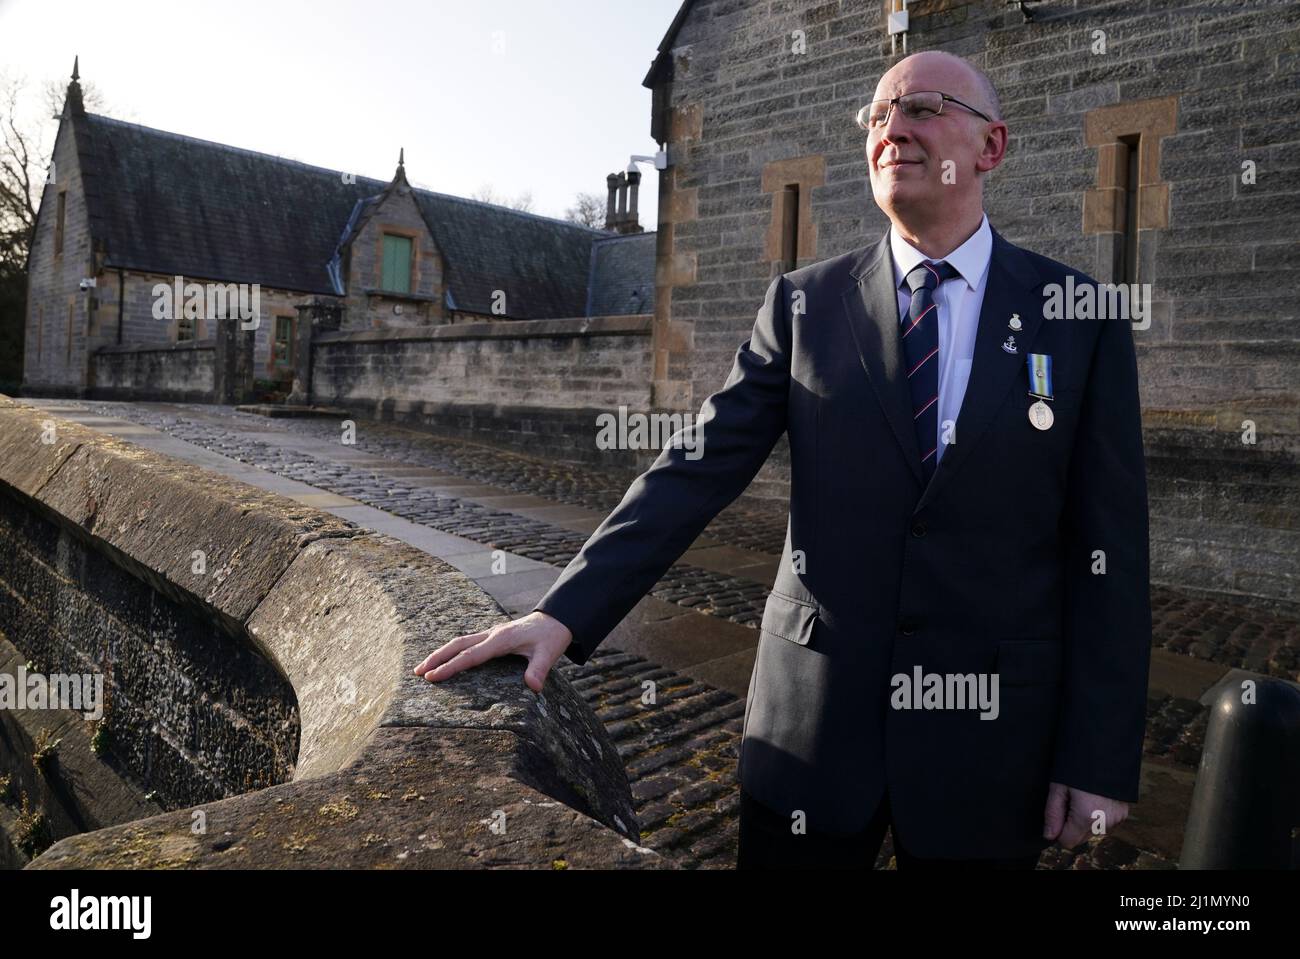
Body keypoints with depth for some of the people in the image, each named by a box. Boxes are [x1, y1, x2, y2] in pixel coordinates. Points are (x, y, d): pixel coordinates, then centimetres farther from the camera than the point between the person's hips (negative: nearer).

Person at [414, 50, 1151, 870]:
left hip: (993, 723, 0)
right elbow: (697, 470, -7)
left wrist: (1101, 759, -4)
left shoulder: (1079, 316, -1)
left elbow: (1109, 549, -3)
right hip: (812, 709, 1)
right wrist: (564, 614, -17)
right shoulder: (804, 304, 1)